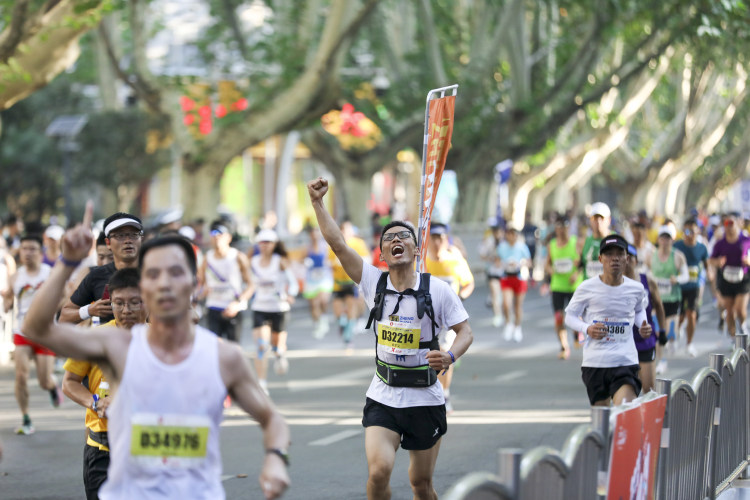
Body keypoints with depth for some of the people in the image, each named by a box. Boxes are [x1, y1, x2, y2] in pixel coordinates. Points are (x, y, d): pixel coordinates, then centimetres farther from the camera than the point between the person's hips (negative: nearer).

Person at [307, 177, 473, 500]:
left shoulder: (437, 290, -7)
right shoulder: (374, 282, -2)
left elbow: (465, 331, -3)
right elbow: (337, 243, -6)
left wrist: (450, 356, -23)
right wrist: (317, 202, -12)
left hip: (425, 399, -1)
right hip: (382, 399, 1)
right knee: (378, 471, -19)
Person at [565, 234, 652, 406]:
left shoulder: (636, 289, 3)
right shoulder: (587, 288, -4)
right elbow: (570, 316, 7)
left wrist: (643, 325, 3)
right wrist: (587, 329, -14)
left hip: (626, 361, 0)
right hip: (594, 362, 0)